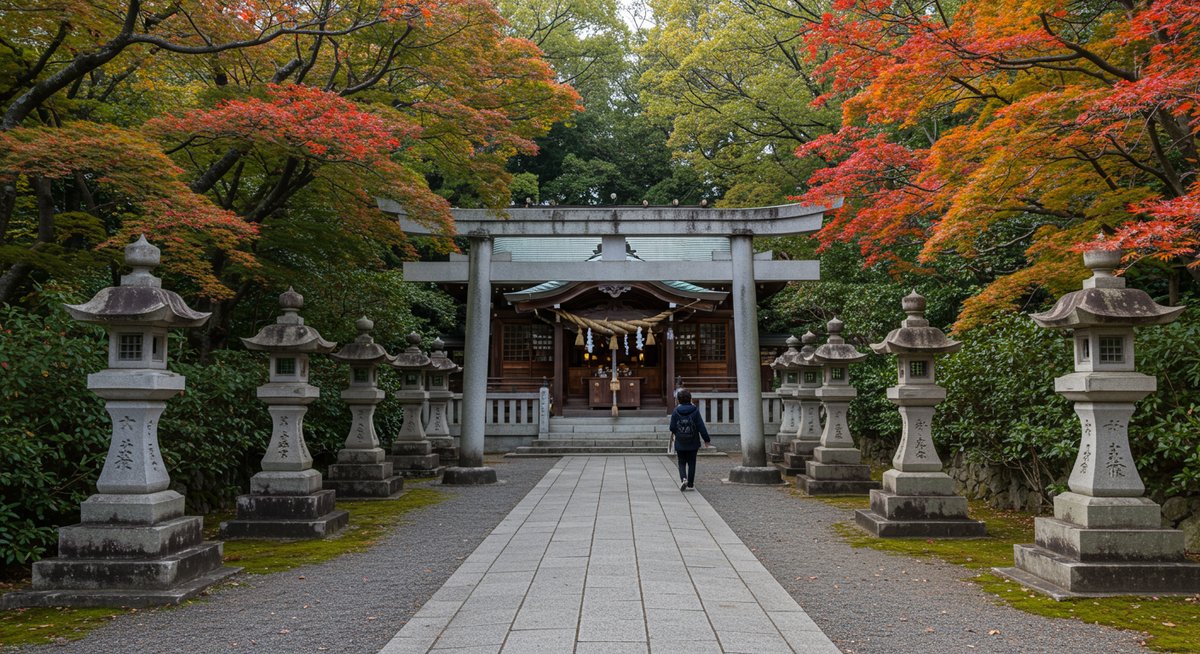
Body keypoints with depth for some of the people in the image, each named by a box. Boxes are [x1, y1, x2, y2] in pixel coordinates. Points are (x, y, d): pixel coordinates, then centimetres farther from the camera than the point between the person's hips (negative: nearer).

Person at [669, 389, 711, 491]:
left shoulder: (675, 411, -7)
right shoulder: (695, 411, -8)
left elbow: (673, 427, 1)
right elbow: (701, 427, -8)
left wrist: (672, 434, 23)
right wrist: (706, 439, 1)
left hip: (680, 444, 0)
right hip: (693, 444, 0)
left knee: (682, 463, 11)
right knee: (691, 463, 13)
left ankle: (683, 479, -12)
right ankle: (690, 483, 17)